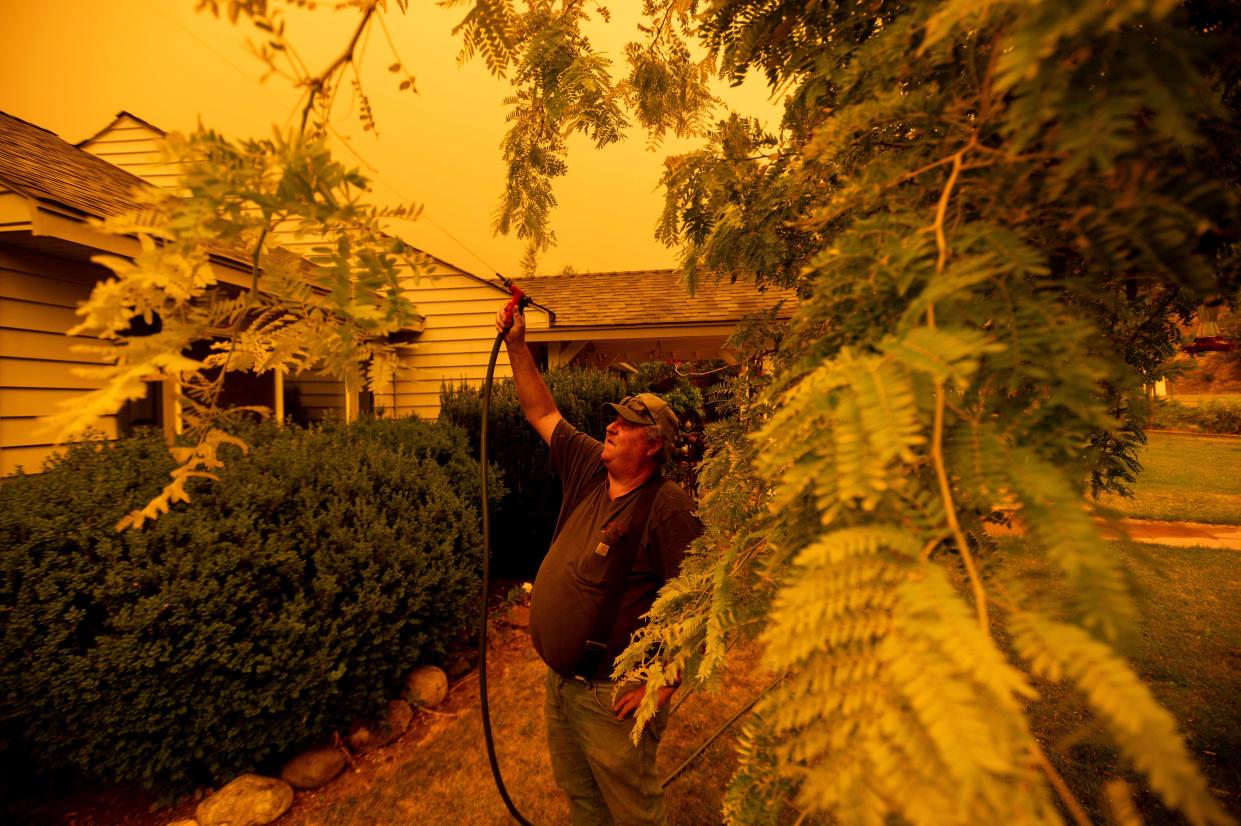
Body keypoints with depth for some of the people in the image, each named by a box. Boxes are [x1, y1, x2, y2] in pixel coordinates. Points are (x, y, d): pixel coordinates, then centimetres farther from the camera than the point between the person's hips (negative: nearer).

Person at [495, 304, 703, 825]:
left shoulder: (668, 507, -22)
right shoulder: (590, 470, -1)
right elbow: (542, 412, 7)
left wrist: (664, 683, -22)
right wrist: (517, 347, 3)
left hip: (613, 694, -7)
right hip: (560, 679, 7)